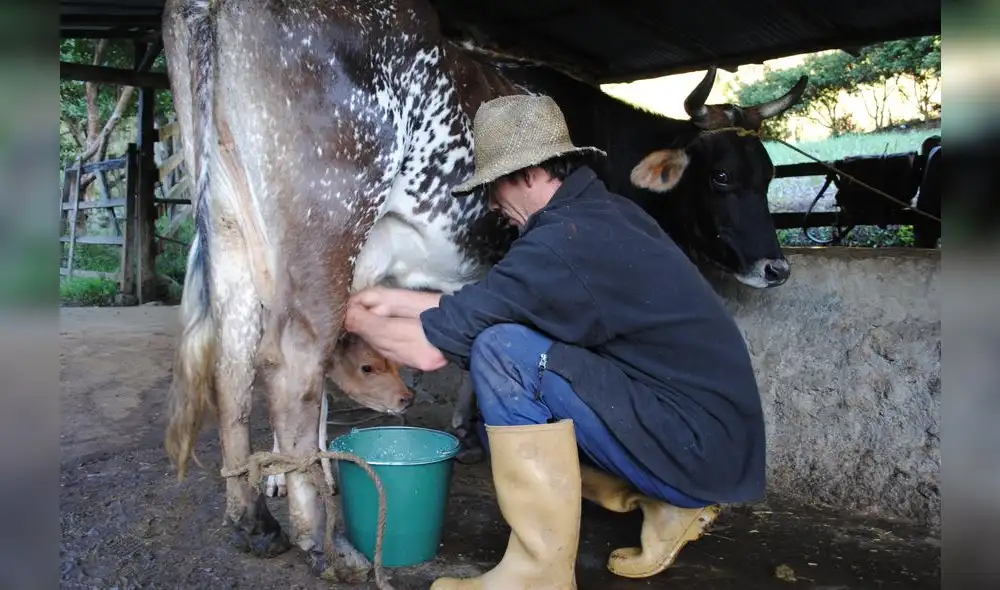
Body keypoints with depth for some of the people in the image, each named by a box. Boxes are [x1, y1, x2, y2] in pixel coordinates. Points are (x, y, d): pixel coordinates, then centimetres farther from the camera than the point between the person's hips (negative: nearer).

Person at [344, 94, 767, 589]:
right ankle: (670, 505, 16)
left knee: (503, 352, -20)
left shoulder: (562, 242, -21)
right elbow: (480, 307, 15)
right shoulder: (608, 215, 8)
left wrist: (360, 320, 4)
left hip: (700, 443, -9)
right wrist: (394, 300, 17)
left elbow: (430, 348, -15)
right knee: (505, 410, 14)